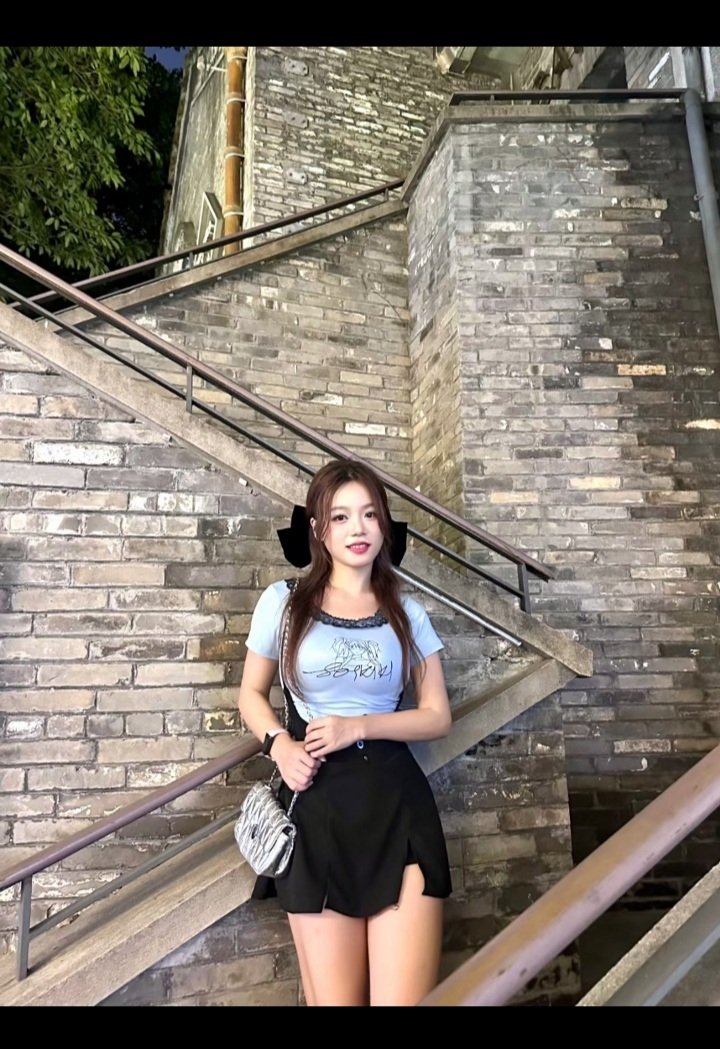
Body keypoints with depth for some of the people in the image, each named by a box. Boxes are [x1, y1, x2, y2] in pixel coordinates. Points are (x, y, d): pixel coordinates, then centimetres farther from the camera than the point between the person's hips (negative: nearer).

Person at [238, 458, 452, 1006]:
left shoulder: (407, 613, 5)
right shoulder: (283, 601, 1)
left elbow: (438, 716, 5)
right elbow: (251, 694, 11)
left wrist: (358, 726, -10)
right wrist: (280, 745, -8)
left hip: (397, 801, 1)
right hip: (316, 804, 0)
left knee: (404, 998, -1)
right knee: (334, 999, 9)